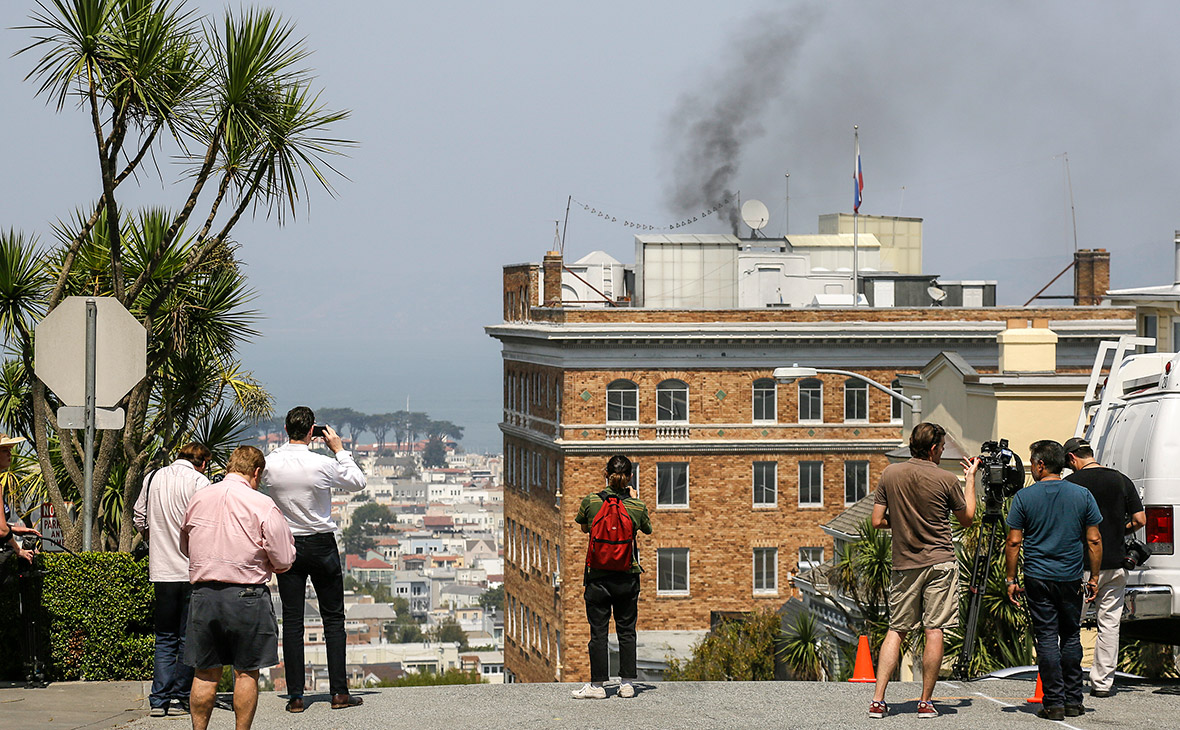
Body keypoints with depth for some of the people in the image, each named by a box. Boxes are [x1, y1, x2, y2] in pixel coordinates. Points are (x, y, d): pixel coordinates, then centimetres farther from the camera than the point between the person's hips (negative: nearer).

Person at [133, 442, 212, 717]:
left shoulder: (152, 478, 9)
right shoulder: (198, 481, -8)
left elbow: (140, 519, 17)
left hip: (161, 570, 5)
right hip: (192, 570, -4)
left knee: (165, 638, 10)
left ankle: (159, 700, 3)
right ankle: (184, 698, 5)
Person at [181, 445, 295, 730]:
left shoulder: (198, 499, 6)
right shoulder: (262, 506, -9)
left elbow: (185, 548, 19)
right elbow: (284, 562, -6)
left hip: (203, 594, 4)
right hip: (246, 595, -4)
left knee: (205, 674, 10)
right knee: (246, 673, 5)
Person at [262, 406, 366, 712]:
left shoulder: (270, 465, -9)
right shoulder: (323, 465, -16)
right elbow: (358, 482, 1)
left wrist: (289, 446, 13)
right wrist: (339, 449, 8)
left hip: (286, 546, 2)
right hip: (322, 545, -2)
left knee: (292, 621, 4)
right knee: (333, 618, 6)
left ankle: (295, 696, 2)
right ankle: (339, 692, 4)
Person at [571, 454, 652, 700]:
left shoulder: (591, 502, -8)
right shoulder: (637, 507, -6)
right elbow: (647, 530, 14)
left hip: (598, 576, -1)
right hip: (628, 576, 1)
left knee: (598, 631, 4)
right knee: (626, 631, 11)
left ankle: (597, 685, 5)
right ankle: (627, 683, 12)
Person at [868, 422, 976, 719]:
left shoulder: (890, 474, -1)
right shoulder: (946, 480, -7)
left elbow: (878, 521, 1)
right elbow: (967, 519, 8)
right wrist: (970, 479, 18)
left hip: (905, 565, 3)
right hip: (940, 563, -3)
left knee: (896, 630, 8)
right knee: (934, 630, 1)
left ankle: (877, 700, -1)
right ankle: (926, 702, 2)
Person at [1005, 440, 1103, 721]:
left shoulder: (1024, 497, -4)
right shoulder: (1082, 496, 1)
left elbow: (1014, 542, -5)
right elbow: (1094, 541, 1)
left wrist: (1011, 579, 2)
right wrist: (1094, 577, 9)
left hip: (1038, 579, -2)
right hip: (1071, 579, 2)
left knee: (1047, 639, 1)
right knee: (1071, 637, 13)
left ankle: (1054, 703, -2)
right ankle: (1073, 701, 13)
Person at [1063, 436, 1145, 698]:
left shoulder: (1070, 483, -7)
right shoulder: (1122, 480, 6)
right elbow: (1140, 519, 4)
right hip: (1116, 564, 4)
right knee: (1110, 623, 9)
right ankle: (1102, 683, 9)